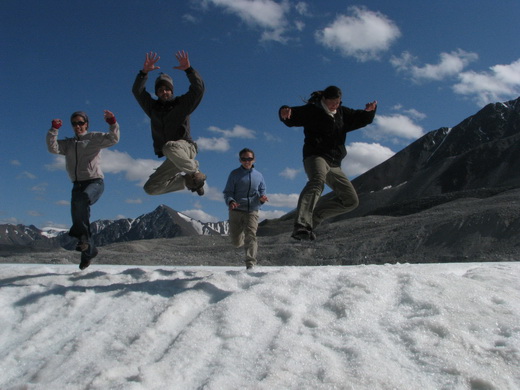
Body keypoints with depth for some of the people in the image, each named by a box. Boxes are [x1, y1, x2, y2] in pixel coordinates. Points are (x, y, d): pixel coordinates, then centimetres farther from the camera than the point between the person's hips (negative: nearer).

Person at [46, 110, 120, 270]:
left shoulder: (94, 138, 5)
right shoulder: (67, 144, 18)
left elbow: (113, 139, -10)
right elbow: (53, 148, 0)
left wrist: (112, 123, -25)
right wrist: (54, 130, -11)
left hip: (95, 182, -5)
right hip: (77, 184, 6)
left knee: (81, 201, -35)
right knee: (77, 214, 1)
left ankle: (82, 236, -24)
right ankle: (88, 250, 14)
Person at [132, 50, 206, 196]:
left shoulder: (182, 104, 5)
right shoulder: (153, 107, 14)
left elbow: (198, 88, -9)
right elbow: (137, 91, 2)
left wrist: (188, 69, -23)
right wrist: (144, 72, -14)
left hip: (185, 147, -5)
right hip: (173, 159, 6)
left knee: (169, 147, -41)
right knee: (151, 188, 1)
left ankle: (195, 173, -22)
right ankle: (187, 180, 13)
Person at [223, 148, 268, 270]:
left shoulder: (258, 175, 11)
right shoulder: (235, 174, 4)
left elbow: (262, 191, 15)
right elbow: (227, 192, 1)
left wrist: (262, 198, -10)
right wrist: (230, 201, -21)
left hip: (252, 211, 1)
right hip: (236, 211, -1)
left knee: (251, 236, -17)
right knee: (236, 242, 2)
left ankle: (250, 263, -13)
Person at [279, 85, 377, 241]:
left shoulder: (343, 114, 20)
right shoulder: (312, 111, 2)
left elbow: (363, 119, 21)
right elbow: (292, 117, -8)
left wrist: (369, 110, -2)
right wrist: (284, 113, -32)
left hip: (334, 165, 8)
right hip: (315, 156, -7)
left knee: (351, 200, 5)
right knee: (317, 181, -40)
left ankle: (314, 216, 9)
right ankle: (301, 227, -56)